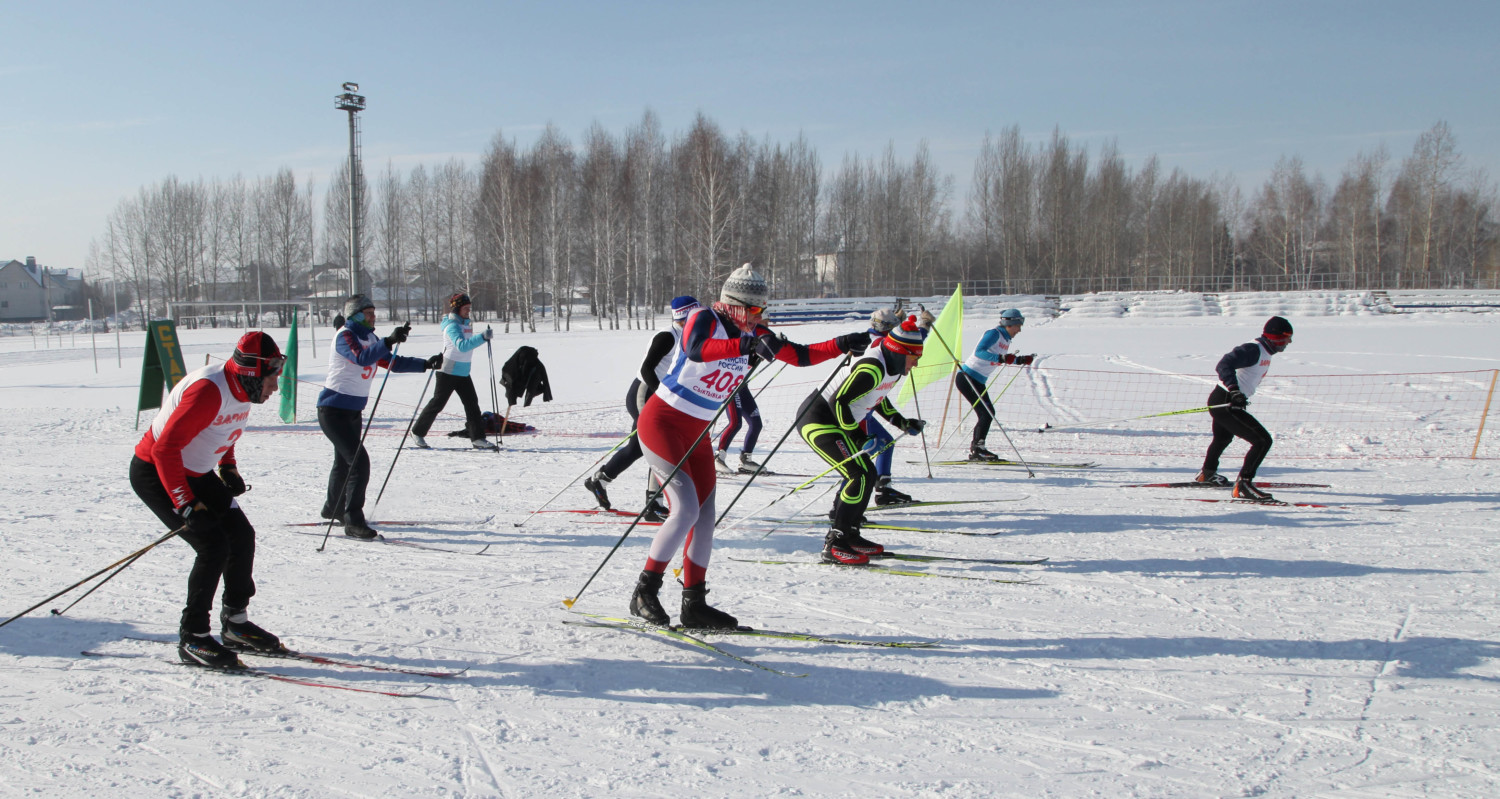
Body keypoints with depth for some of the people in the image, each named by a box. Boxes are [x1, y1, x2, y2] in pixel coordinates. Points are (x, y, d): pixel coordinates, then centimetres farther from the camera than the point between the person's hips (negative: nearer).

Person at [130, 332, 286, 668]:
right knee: (214, 545, -17)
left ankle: (235, 623, 17)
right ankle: (192, 638, -5)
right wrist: (187, 505, -30)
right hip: (154, 473, -9)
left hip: (194, 473, 9)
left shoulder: (244, 390, -2)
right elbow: (165, 449, -31)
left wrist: (229, 468, 6)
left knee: (241, 535, 3)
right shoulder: (208, 391, -31)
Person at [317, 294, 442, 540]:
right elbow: (362, 358, -36)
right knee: (359, 461, -17)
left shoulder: (370, 338, 9)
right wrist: (389, 341, -48)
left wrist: (426, 364, -2)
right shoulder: (345, 336, -17)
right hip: (333, 410, -10)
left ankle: (333, 509, 42)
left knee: (345, 461, 23)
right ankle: (353, 522, -14)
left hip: (354, 410, 10)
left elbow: (394, 362, 10)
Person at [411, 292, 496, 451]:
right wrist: (482, 337, -42)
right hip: (448, 372, -8)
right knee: (437, 403, 0)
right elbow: (462, 345, -35)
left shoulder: (466, 323, 11)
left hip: (463, 372, 8)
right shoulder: (452, 326, -18)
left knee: (472, 403, 0)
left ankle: (478, 438, 0)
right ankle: (417, 433, 15)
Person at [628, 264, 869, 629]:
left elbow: (799, 355, 8)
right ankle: (644, 592, -7)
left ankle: (694, 603, 13)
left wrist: (842, 345, -4)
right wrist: (747, 345, -51)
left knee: (705, 516, 5)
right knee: (686, 508, -18)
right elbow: (696, 350, -40)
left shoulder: (752, 334, 4)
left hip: (696, 434, 8)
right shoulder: (705, 320, -17)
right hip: (662, 422, -8)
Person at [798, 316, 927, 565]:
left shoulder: (892, 367, 7)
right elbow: (839, 401, -26)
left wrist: (903, 423, 18)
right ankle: (834, 546, -17)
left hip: (834, 421, 11)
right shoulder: (872, 368, -25)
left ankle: (849, 534, 23)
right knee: (860, 476, -18)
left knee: (869, 475, 13)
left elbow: (878, 399, 24)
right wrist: (858, 436, -18)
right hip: (819, 419, -11)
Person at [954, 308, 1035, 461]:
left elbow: (1005, 359, 29)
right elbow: (979, 352, -27)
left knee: (988, 413, 8)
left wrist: (1021, 360, 19)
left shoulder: (1006, 339, 14)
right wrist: (1000, 358, -36)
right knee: (986, 413, -14)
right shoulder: (994, 334, -14)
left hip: (979, 381, 10)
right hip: (967, 377, -10)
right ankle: (977, 448, -12)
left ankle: (975, 450, 12)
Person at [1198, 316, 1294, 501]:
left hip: (1229, 402, 11)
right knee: (1263, 441, -17)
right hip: (1223, 402, -11)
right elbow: (1224, 364, -32)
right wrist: (1234, 389, -45)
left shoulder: (1264, 352, 10)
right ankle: (1243, 485, -13)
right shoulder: (1254, 350, -20)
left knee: (1223, 438, 35)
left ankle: (1208, 473, 60)